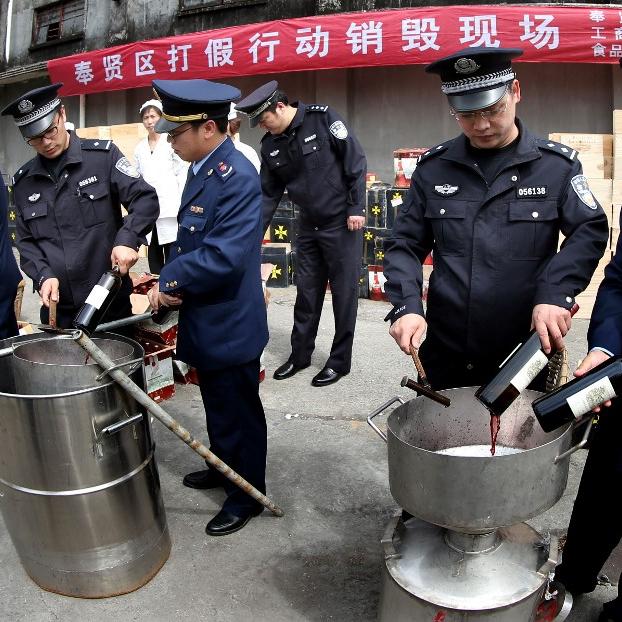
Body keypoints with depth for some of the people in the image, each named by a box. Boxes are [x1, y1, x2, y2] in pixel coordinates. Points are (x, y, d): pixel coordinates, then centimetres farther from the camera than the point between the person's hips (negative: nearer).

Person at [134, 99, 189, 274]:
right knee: (153, 254, 7)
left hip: (169, 208, -4)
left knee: (172, 253, -4)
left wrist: (181, 205, -8)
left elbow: (183, 174, -3)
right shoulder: (139, 148, 13)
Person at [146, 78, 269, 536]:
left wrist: (169, 281, -16)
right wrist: (169, 282, 0)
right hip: (206, 322, 9)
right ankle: (224, 466, 46)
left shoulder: (238, 178, -23)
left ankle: (246, 496, 28)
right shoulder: (202, 169, 7)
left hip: (229, 327, -9)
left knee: (238, 413, 9)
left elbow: (223, 257, -29)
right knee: (218, 407, 25)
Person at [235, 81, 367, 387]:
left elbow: (356, 161, -12)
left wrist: (357, 208, -15)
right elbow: (269, 194, 9)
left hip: (342, 223, -5)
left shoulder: (323, 118, -13)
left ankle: (340, 360, 14)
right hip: (309, 226, 6)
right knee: (306, 291, 12)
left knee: (344, 291, 2)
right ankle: (300, 354, 25)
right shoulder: (270, 146, 4)